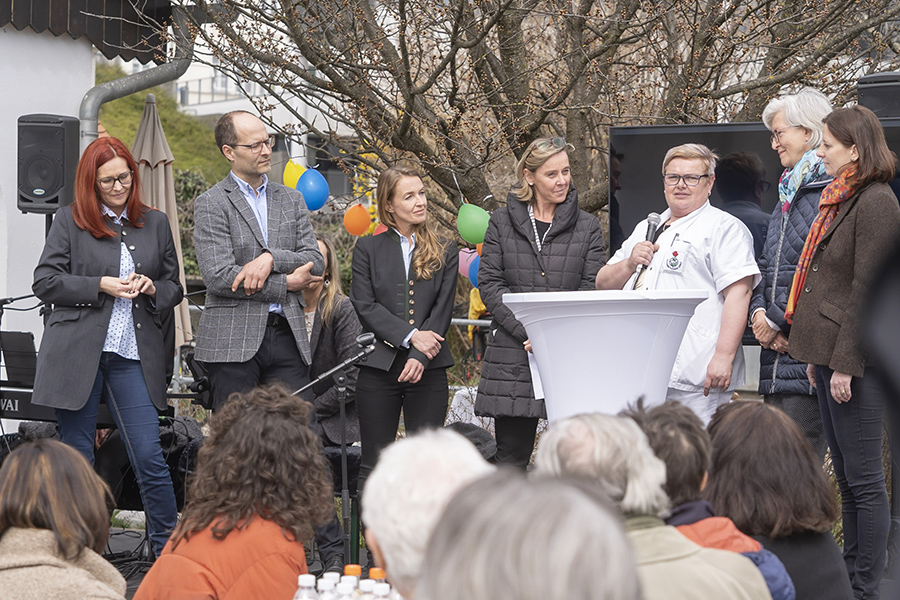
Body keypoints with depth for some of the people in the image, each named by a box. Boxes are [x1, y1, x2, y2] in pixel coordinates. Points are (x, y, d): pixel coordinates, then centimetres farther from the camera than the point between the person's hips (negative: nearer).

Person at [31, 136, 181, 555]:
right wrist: (101, 286, -11)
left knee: (149, 457, -4)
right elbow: (45, 281, -1)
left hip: (133, 357, 2)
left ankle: (169, 550, 7)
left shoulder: (155, 224, 14)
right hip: (77, 354, -1)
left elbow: (174, 288, 19)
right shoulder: (69, 221, 5)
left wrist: (152, 288, -3)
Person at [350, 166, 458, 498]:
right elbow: (365, 306, -3)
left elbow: (443, 309, 2)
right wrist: (411, 336, -14)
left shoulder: (444, 252, 10)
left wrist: (420, 357, -12)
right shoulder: (368, 249, 7)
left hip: (428, 371, 1)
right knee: (374, 466, 3)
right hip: (378, 370, 0)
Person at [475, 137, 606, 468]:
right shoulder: (502, 222, 9)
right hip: (512, 357, 0)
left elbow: (593, 289, 2)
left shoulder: (587, 226, 9)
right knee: (511, 459, 2)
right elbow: (489, 283, 2)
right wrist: (528, 330, -11)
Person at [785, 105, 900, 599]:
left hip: (854, 362, -10)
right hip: (828, 354, 10)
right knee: (846, 476, 15)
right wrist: (817, 354, 16)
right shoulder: (840, 199, 16)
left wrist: (845, 363, -19)